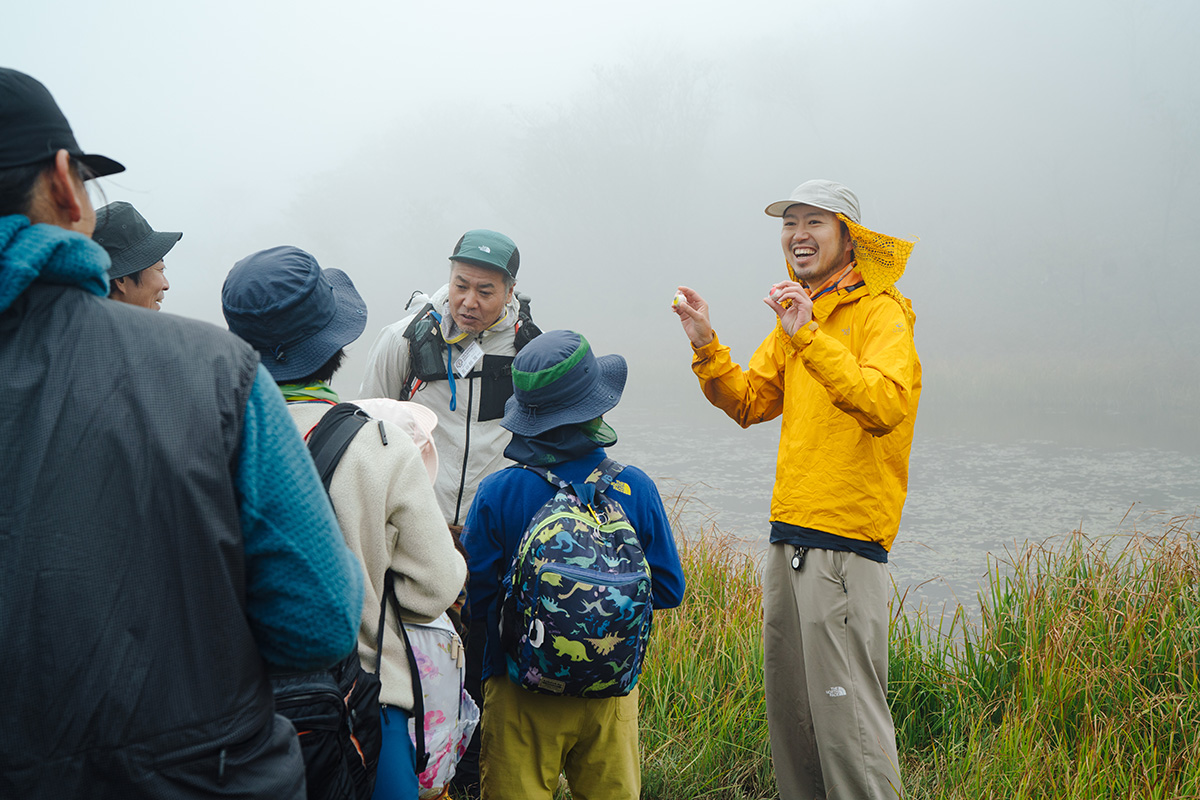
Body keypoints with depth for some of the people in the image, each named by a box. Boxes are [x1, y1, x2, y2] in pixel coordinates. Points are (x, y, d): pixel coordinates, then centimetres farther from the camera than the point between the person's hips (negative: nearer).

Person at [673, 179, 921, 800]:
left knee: (847, 719, -6)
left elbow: (885, 405, -25)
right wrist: (706, 347, 1)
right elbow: (749, 402, 16)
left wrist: (809, 336, -30)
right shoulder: (799, 314, 18)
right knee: (789, 713, 14)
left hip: (845, 545, -8)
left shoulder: (881, 313, -8)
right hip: (789, 539, 8)